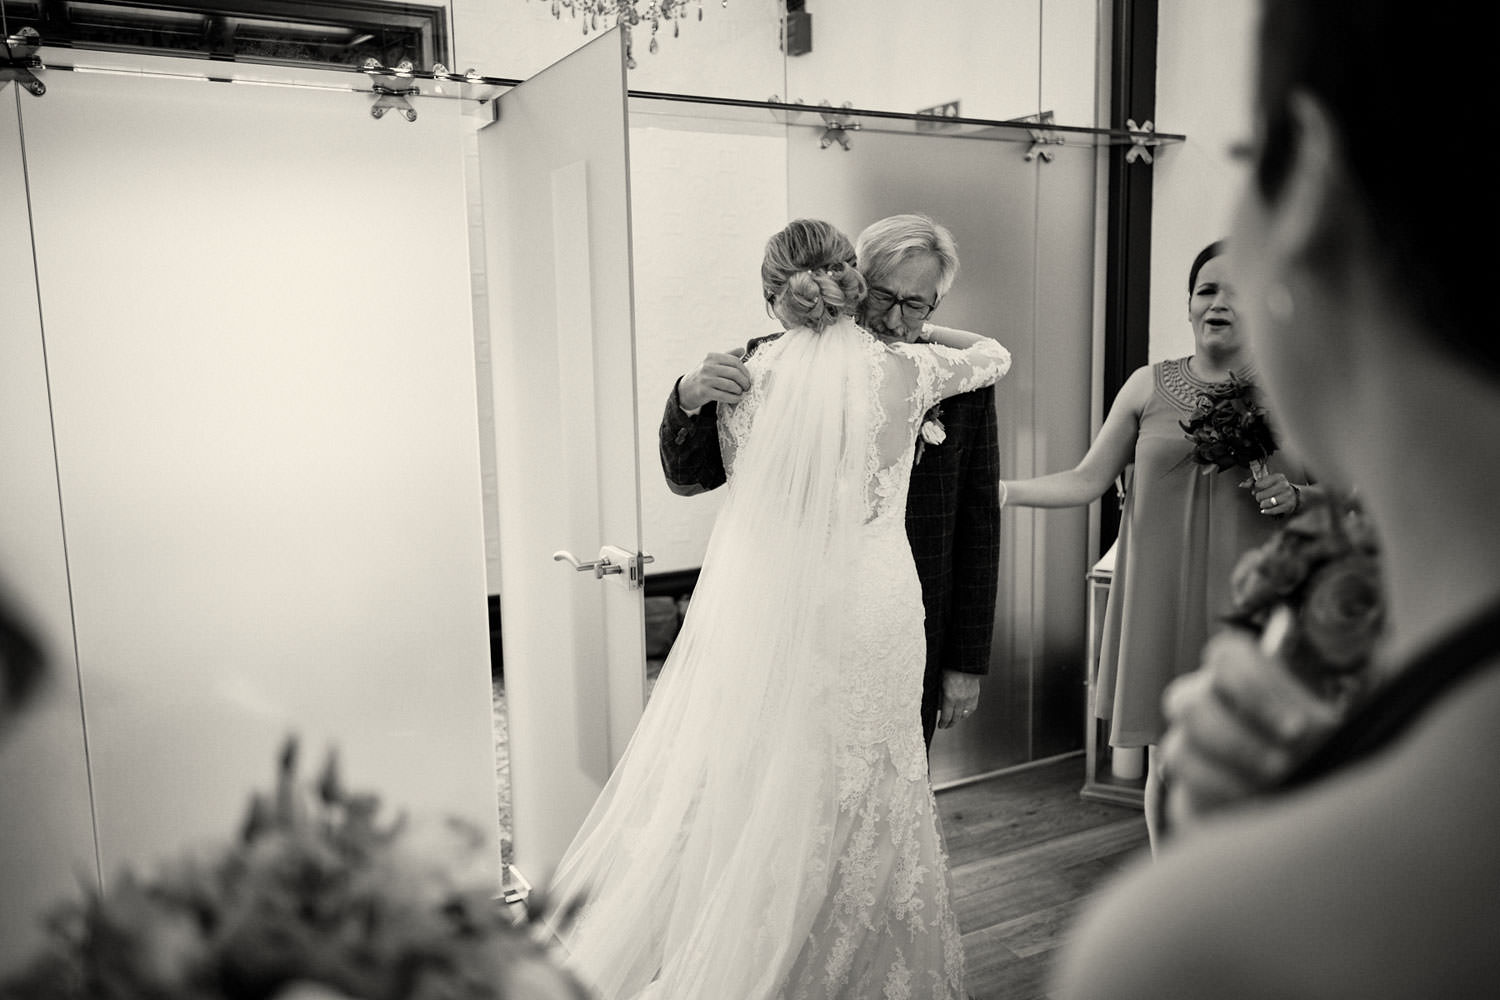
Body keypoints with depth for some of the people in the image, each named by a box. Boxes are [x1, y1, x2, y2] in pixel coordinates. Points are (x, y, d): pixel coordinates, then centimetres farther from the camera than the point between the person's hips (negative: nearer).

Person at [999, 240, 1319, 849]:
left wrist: (1295, 496, -10)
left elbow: (1337, 497, 12)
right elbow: (1086, 481, 4)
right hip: (1164, 599, 1)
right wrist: (995, 490, -7)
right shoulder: (1149, 386, 5)